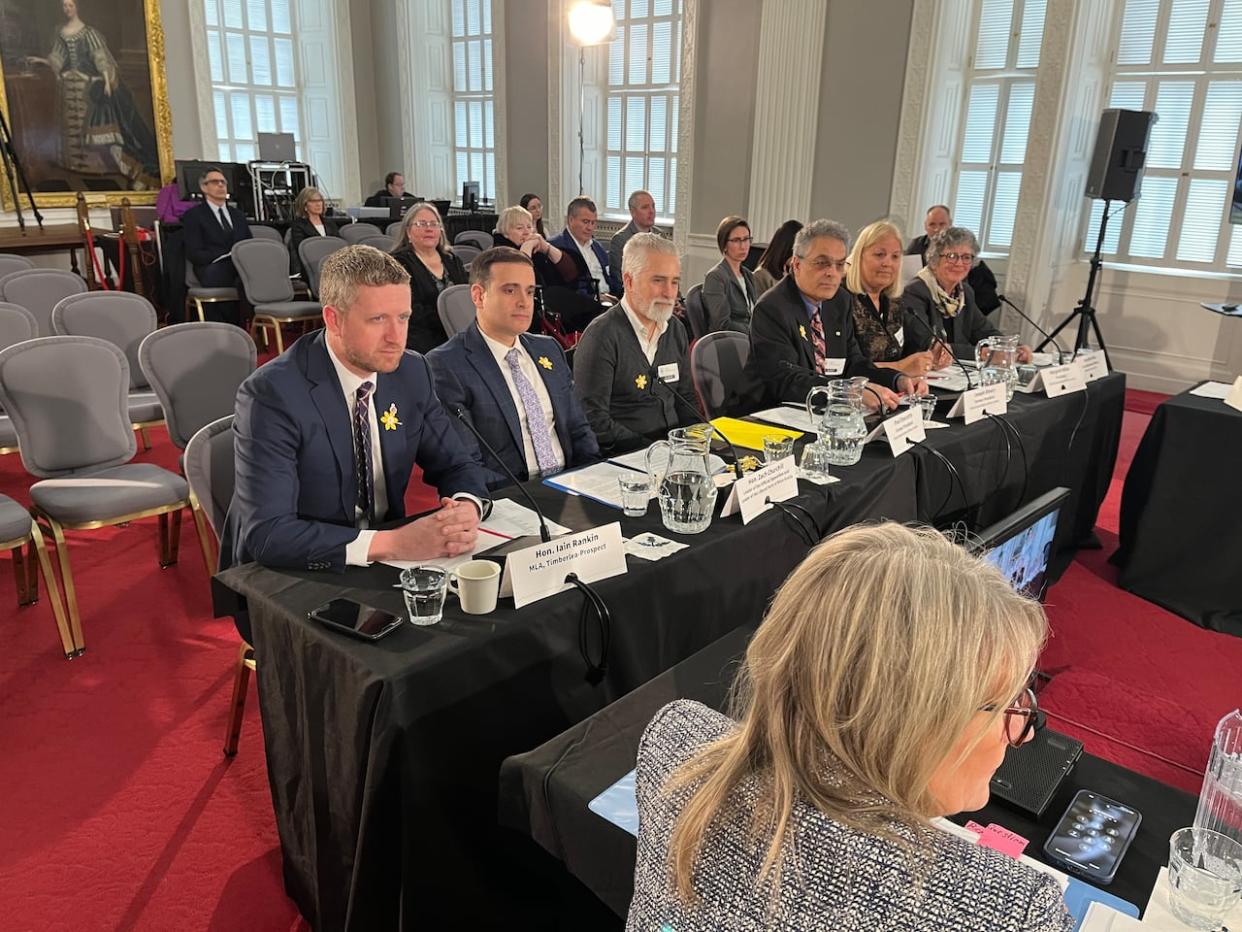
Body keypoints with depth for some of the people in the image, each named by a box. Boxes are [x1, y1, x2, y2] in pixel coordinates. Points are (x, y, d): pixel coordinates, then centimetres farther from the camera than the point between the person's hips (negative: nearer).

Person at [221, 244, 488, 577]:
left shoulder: (412, 373, -2)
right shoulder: (272, 394, -19)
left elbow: (456, 466, 7)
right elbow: (267, 534, -25)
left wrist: (467, 509, -16)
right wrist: (394, 543, -32)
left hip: (384, 570, 5)